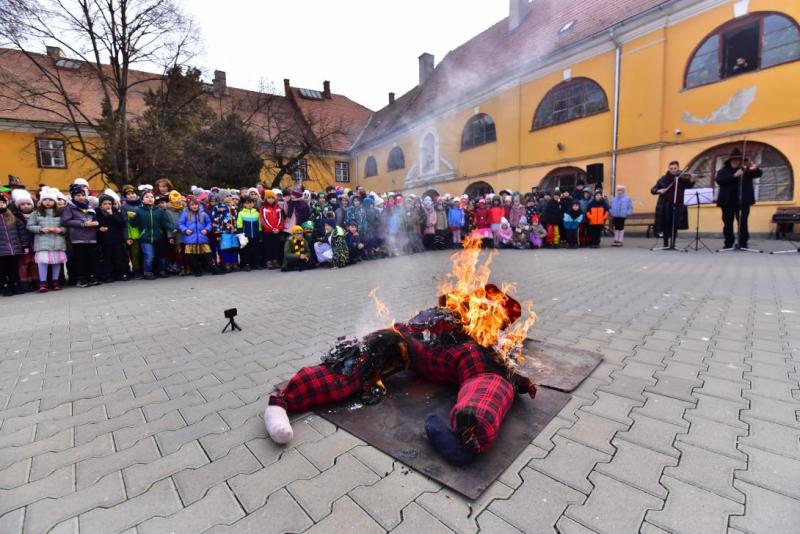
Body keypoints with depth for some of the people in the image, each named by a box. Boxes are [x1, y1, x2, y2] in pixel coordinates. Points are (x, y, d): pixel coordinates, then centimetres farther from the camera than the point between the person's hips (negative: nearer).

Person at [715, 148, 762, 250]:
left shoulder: (747, 170, 10)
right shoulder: (723, 171, 7)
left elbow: (759, 174, -2)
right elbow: (719, 180, -10)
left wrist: (755, 169, -23)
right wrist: (734, 175, -21)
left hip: (742, 201, -1)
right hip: (727, 201, 1)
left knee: (742, 222, -7)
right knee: (727, 224, 6)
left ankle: (743, 243, 1)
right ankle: (728, 244, 15)